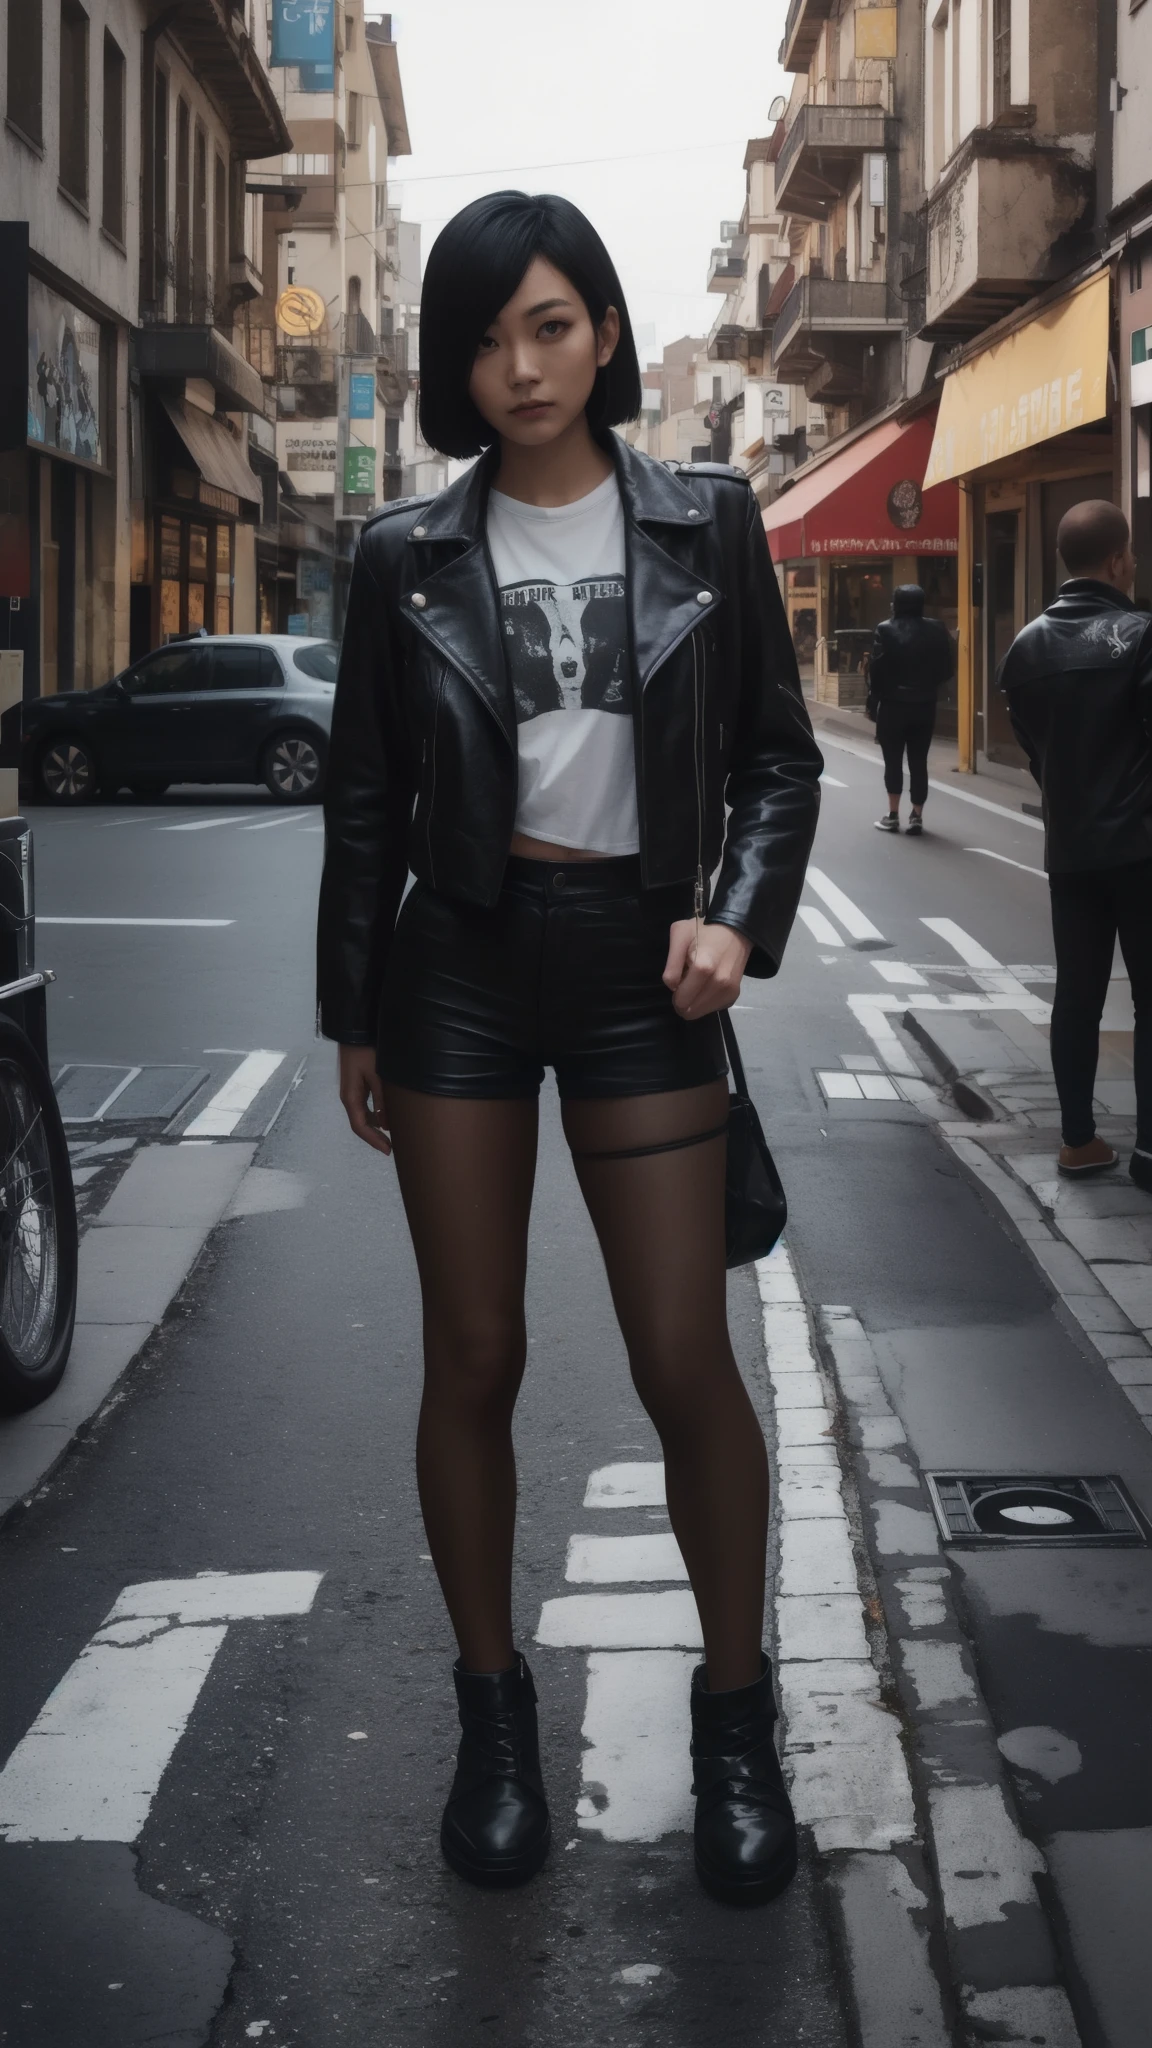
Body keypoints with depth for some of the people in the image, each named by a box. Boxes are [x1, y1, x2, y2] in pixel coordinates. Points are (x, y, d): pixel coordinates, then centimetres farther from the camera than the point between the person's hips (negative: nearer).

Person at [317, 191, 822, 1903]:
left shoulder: (705, 523, 2)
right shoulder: (408, 556, 3)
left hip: (637, 964, -1)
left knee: (686, 1358, -1)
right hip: (460, 961, 1)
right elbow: (365, 798, 7)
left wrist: (740, 918, -10)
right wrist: (349, 1012, 8)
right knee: (472, 1359, 6)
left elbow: (780, 758, 6)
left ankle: (735, 1714, 18)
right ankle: (493, 1712, 23)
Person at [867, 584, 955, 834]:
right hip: (925, 706, 3)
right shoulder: (936, 630, 0)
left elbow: (877, 668, -13)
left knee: (893, 760, 6)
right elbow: (948, 666, 2)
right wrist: (931, 688, 14)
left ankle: (893, 815, 5)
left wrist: (874, 697, -2)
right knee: (919, 761, 7)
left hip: (893, 705, -3)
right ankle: (917, 816, 6)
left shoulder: (885, 630, -11)